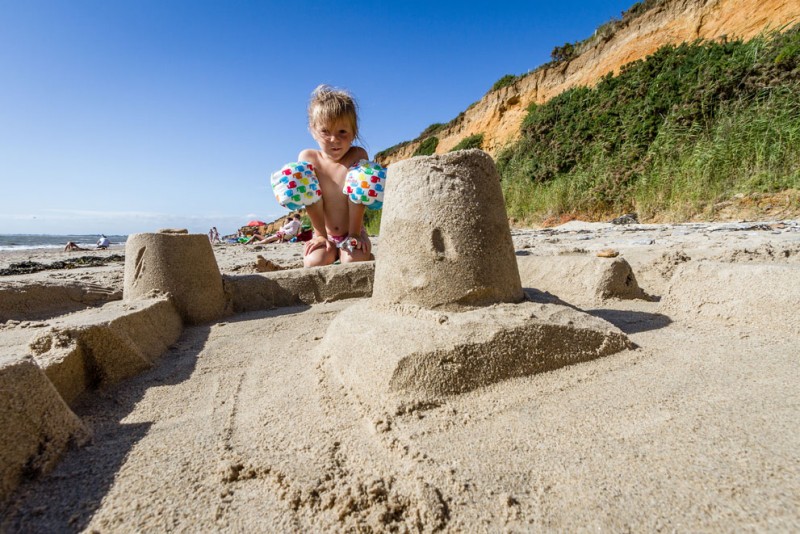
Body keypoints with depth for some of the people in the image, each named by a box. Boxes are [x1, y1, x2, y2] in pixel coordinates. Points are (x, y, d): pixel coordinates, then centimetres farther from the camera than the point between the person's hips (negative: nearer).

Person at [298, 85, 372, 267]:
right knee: (313, 261, -23)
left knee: (353, 260, -28)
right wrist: (320, 235, -12)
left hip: (352, 234, -1)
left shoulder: (358, 156, -12)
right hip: (326, 236, 1)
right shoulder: (308, 158, -8)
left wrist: (354, 235, -18)